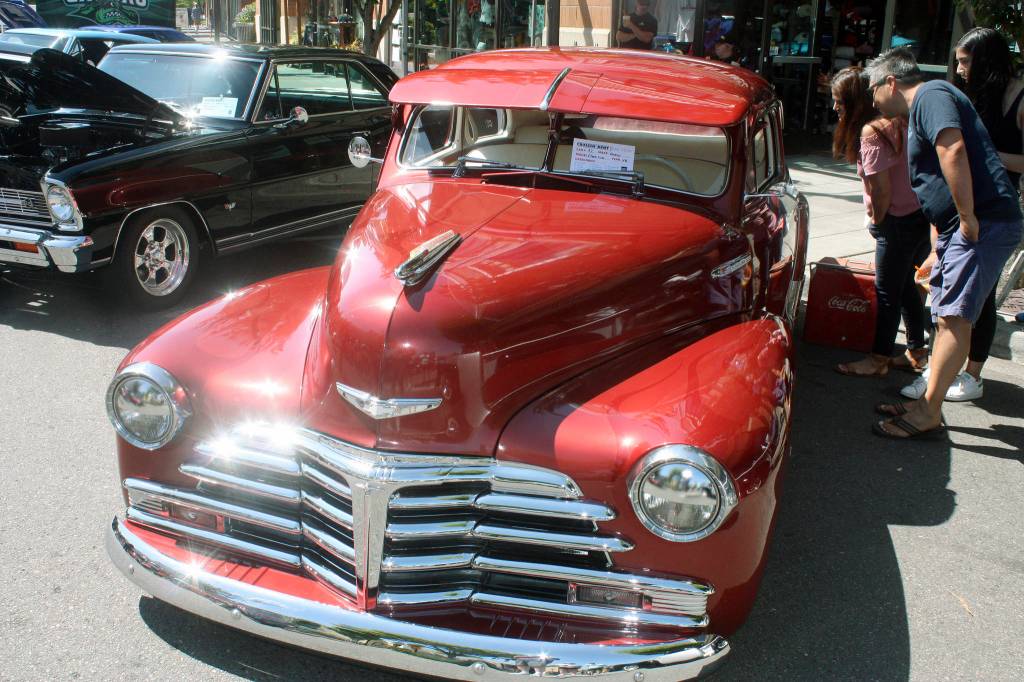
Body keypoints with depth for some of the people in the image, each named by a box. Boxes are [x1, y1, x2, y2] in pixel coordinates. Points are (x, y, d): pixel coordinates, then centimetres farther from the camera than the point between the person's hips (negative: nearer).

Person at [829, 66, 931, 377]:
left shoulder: (871, 133, -19)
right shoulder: (896, 121, 8)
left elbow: (882, 190, -20)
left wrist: (877, 221, -3)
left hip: (900, 222, -9)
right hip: (923, 215, 9)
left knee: (887, 293, 2)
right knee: (905, 285, 20)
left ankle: (879, 359, 14)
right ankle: (917, 352, 30)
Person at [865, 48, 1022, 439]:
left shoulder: (931, 96, -7)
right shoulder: (920, 111, 25)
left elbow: (953, 151, -25)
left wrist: (968, 219, -24)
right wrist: (938, 251, 28)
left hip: (984, 224, -11)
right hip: (962, 226, 11)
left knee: (954, 317, -10)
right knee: (947, 316, 12)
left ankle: (928, 414, -7)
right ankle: (928, 402, 20)